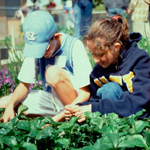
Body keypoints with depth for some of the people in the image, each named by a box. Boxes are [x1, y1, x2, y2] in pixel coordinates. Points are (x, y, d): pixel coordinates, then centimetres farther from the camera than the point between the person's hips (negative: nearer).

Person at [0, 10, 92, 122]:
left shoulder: (74, 46, -20)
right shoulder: (35, 46, -5)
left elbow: (86, 92, -21)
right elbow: (25, 84, 2)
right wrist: (10, 105, -18)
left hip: (77, 101, -6)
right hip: (52, 100, 6)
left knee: (53, 73, -33)